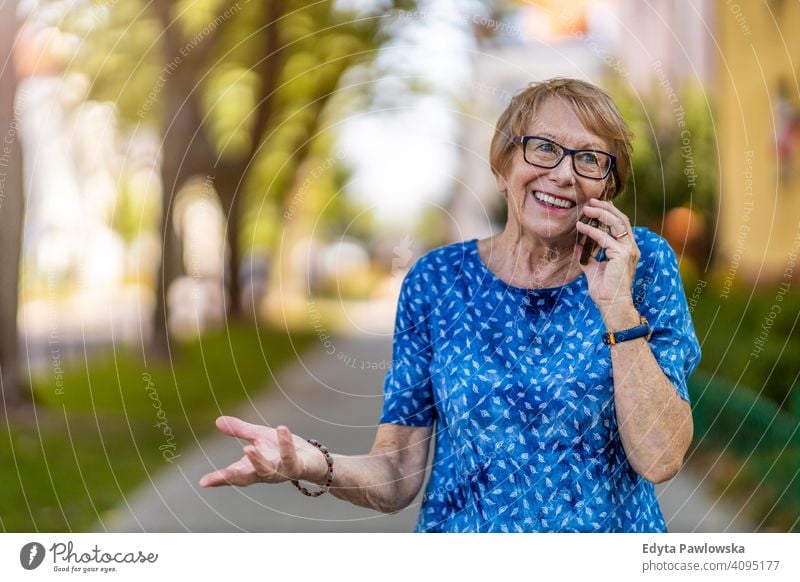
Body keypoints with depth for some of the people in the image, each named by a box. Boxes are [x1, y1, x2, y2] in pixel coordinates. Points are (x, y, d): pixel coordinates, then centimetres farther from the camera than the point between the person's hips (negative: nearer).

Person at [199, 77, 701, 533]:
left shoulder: (643, 264, -7)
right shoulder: (439, 280, -5)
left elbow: (659, 460, -15)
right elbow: (399, 477, -7)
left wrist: (617, 306, -22)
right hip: (463, 525, 1)